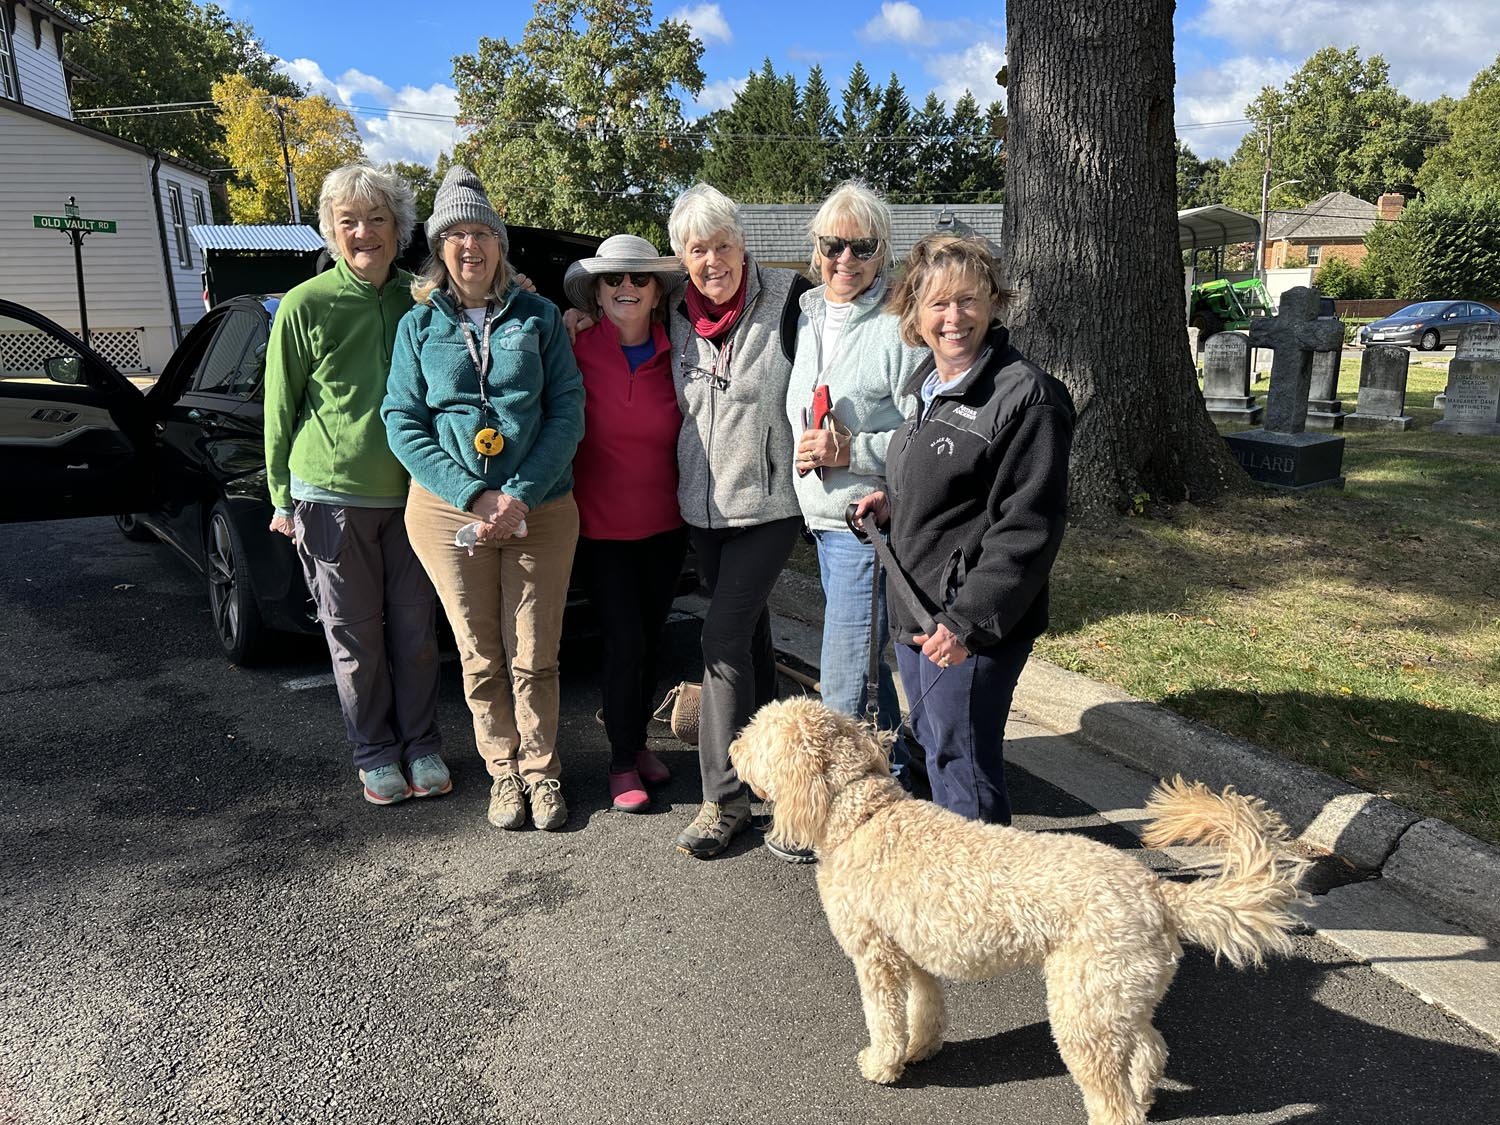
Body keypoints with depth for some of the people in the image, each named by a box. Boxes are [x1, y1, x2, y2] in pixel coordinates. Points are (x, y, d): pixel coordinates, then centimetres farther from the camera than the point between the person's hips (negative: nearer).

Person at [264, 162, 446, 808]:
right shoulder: (305, 306, -3)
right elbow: (280, 409, 2)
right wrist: (283, 499, 1)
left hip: (409, 493, 3)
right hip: (332, 495, -2)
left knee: (417, 629, 8)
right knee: (355, 635, 6)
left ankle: (421, 745, 24)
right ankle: (375, 754, 22)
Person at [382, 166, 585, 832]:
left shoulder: (538, 317, 5)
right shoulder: (419, 325, 6)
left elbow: (568, 411, -1)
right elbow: (402, 422, 0)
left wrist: (520, 495, -13)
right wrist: (475, 496, -13)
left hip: (541, 509, 0)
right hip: (449, 511, 1)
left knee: (534, 657, 4)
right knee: (481, 658, 8)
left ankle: (541, 771, 23)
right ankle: (504, 772, 26)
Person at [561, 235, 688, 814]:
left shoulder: (673, 356, -1)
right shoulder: (578, 350, -9)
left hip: (665, 524, 3)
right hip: (601, 524, -3)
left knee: (651, 639, 13)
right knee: (625, 642, -5)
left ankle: (639, 742, 33)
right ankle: (623, 763, 14)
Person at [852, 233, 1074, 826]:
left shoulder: (1027, 395, -17)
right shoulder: (927, 383, 11)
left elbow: (1028, 526, -20)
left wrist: (967, 621, -22)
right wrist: (893, 503, 6)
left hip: (971, 626, -9)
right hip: (915, 612, 9)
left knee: (963, 766, 2)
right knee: (934, 752, 21)